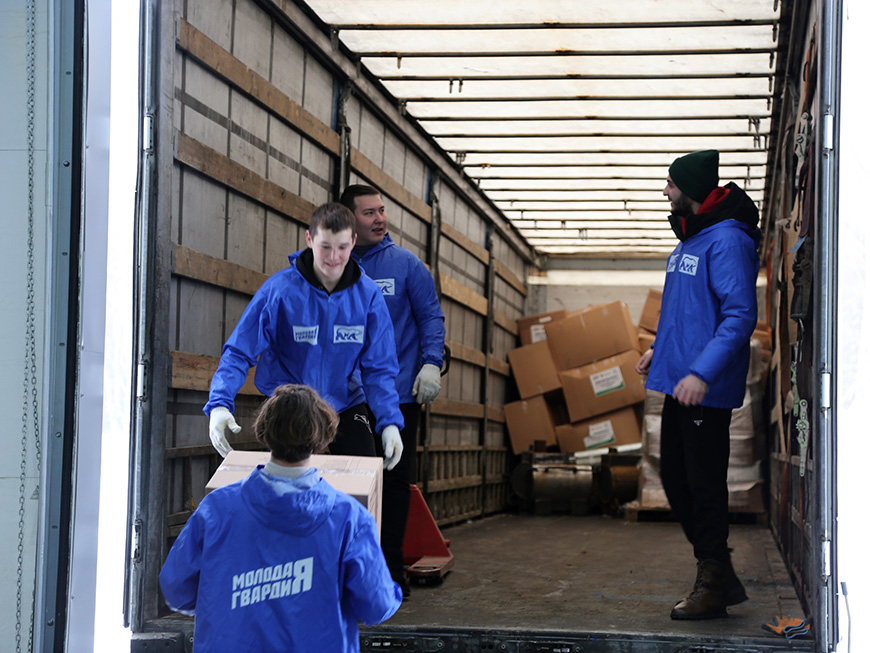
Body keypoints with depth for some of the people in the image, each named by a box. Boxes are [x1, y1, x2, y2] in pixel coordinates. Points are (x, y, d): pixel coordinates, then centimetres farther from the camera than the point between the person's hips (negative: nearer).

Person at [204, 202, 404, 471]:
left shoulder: (368, 294, -7)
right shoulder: (279, 289, -15)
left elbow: (378, 367, -3)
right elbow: (238, 352, -14)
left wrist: (389, 422, -14)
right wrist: (219, 404, -29)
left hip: (346, 405, 2)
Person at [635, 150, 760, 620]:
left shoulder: (727, 241, -16)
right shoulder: (688, 239, 16)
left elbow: (740, 315, -23)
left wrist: (702, 373, -29)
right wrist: (660, 347, 23)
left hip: (706, 388, -10)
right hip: (678, 384, 10)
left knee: (704, 484, -3)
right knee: (676, 479, 13)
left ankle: (713, 585, 9)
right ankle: (720, 577, 23)